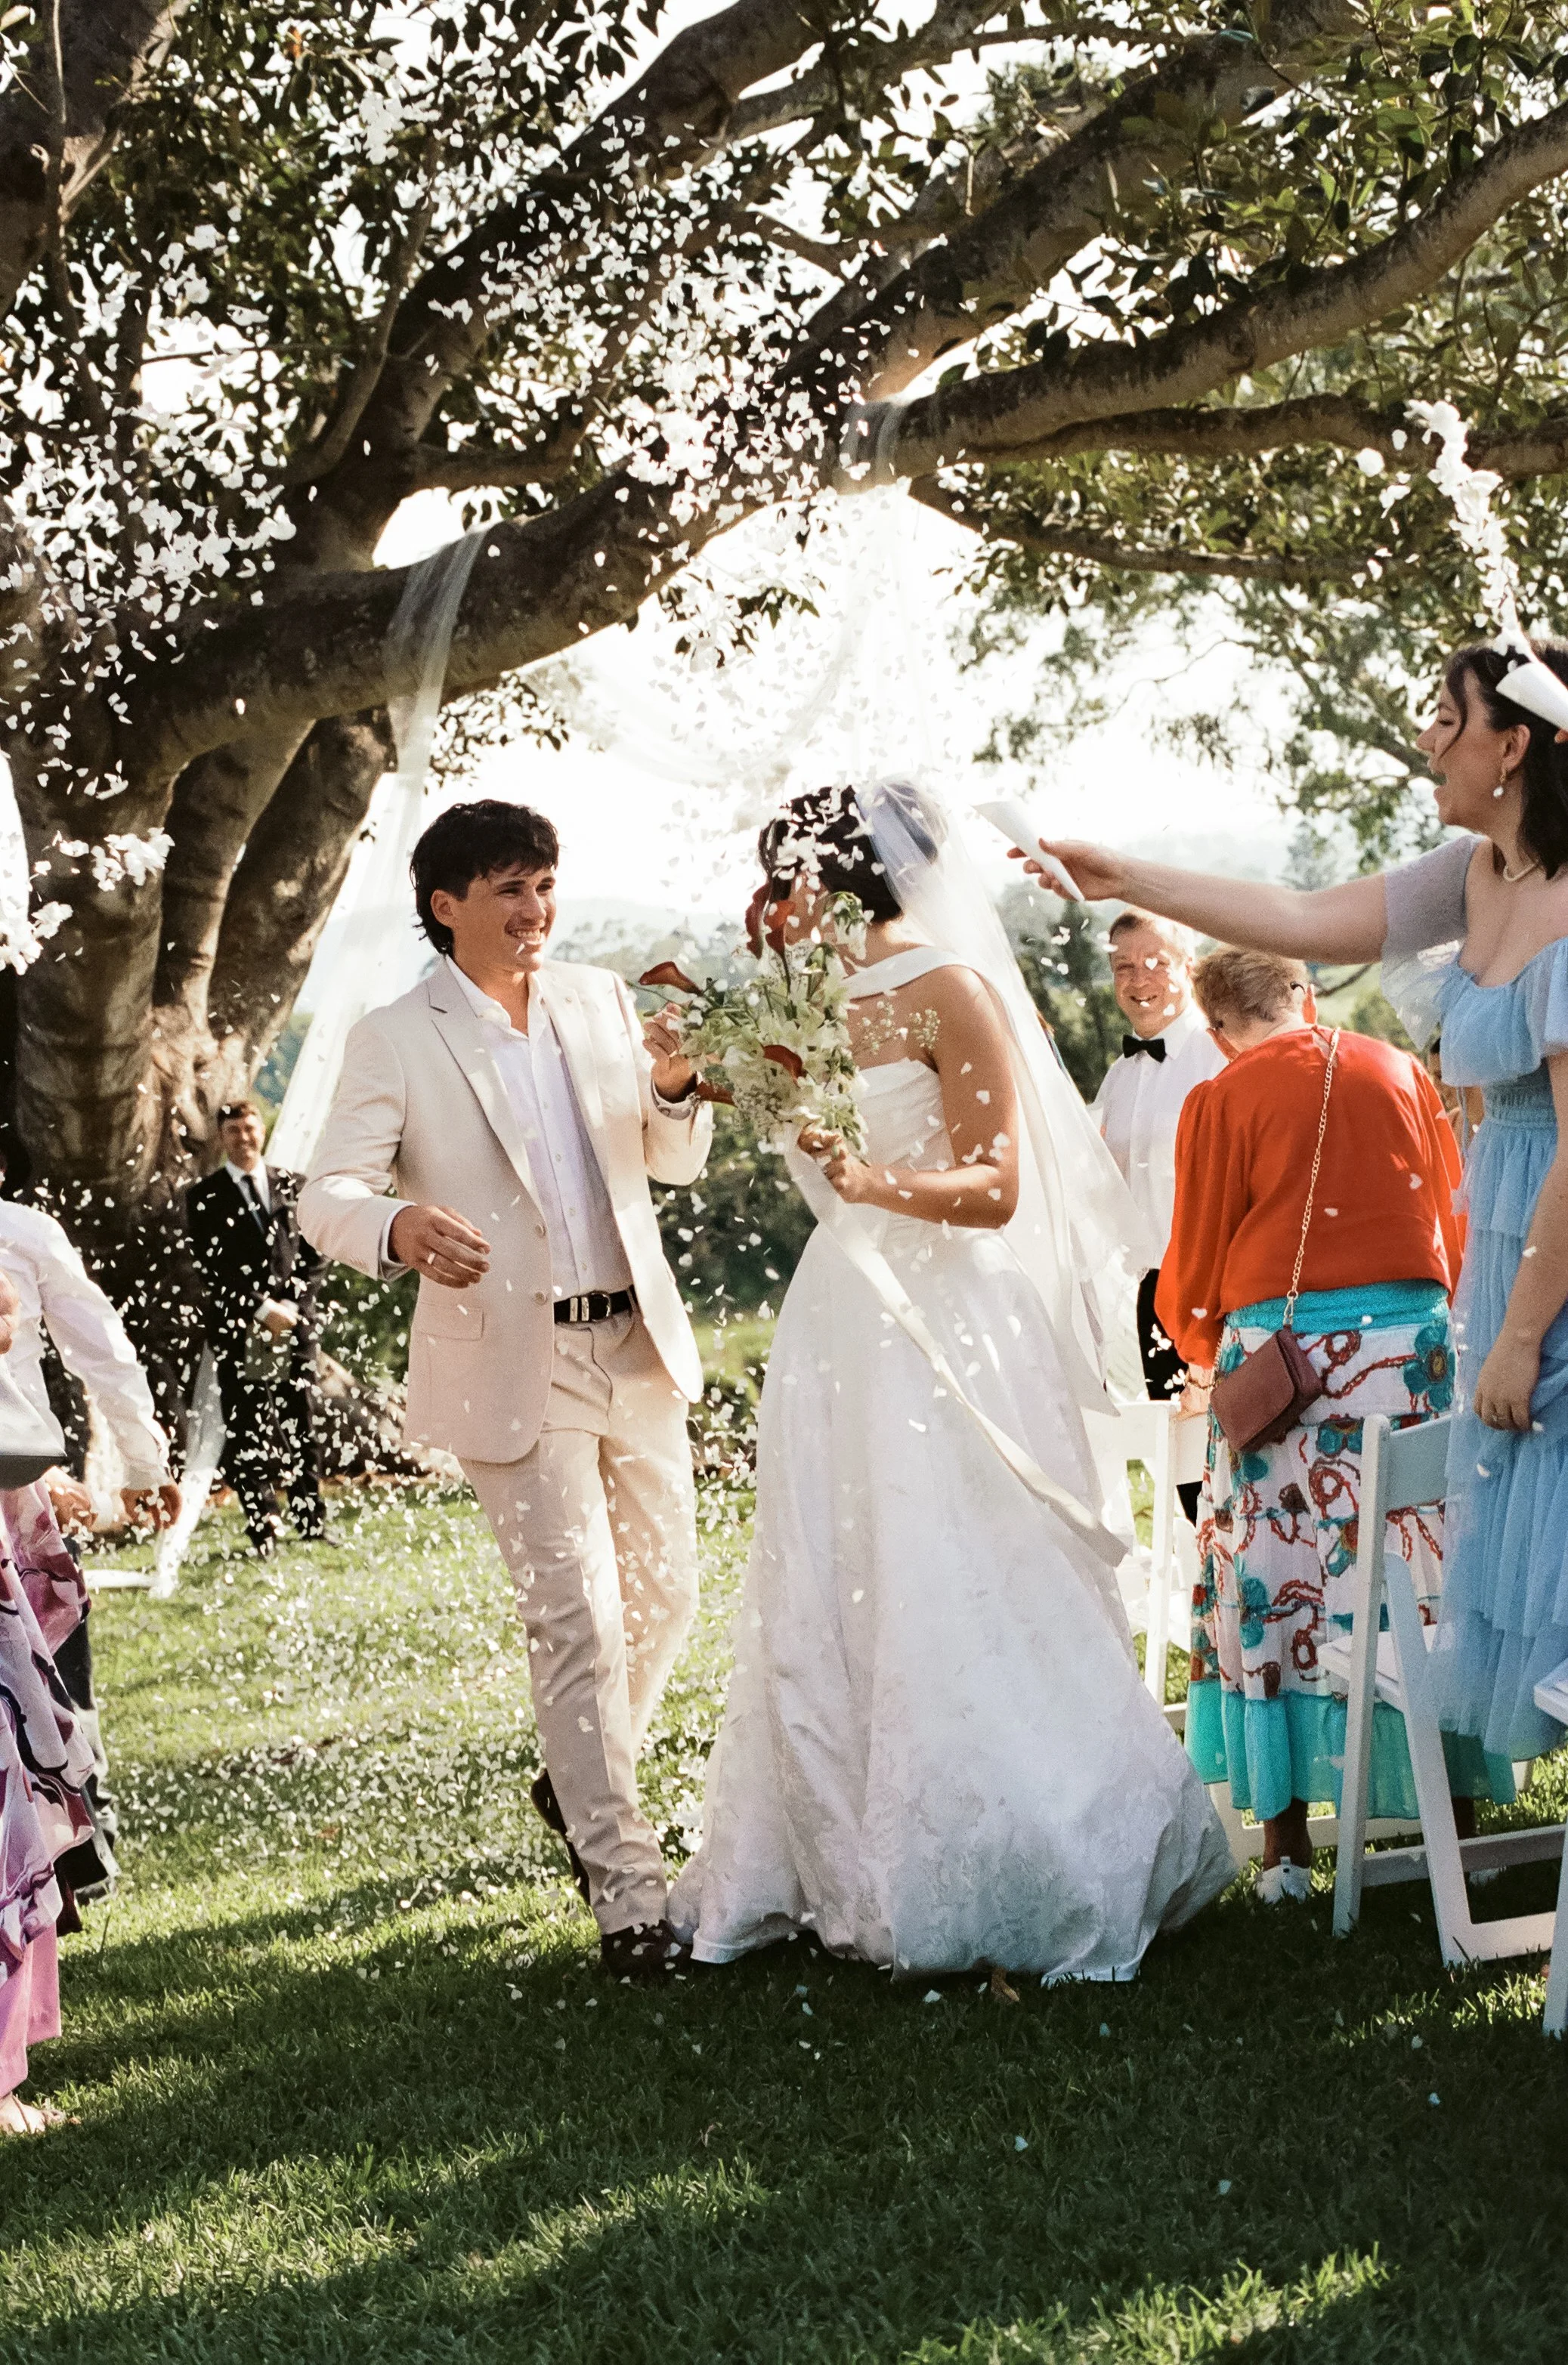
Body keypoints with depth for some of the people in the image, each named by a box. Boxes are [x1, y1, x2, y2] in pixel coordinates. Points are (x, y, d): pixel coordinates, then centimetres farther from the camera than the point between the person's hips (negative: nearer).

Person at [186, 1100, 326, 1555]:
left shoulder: (292, 1185, 13)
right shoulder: (205, 1197, 4)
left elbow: (314, 1254, 12)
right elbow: (212, 1269, -3)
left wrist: (292, 1304, -3)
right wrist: (263, 1309, -11)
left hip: (295, 1322, 2)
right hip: (238, 1330, -2)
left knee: (299, 1427, 4)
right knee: (248, 1432, -5)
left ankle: (312, 1525, 7)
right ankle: (263, 1529, -3)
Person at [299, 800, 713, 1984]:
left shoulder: (600, 1000, 6)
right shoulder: (397, 1041, -7)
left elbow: (674, 1162, 13)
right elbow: (327, 1196, -14)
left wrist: (676, 1088, -10)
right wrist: (401, 1227, -37)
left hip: (635, 1342, 6)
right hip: (513, 1366, -5)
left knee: (666, 1591, 15)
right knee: (580, 1618, -8)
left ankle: (581, 1781, 40)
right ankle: (627, 1892, -1)